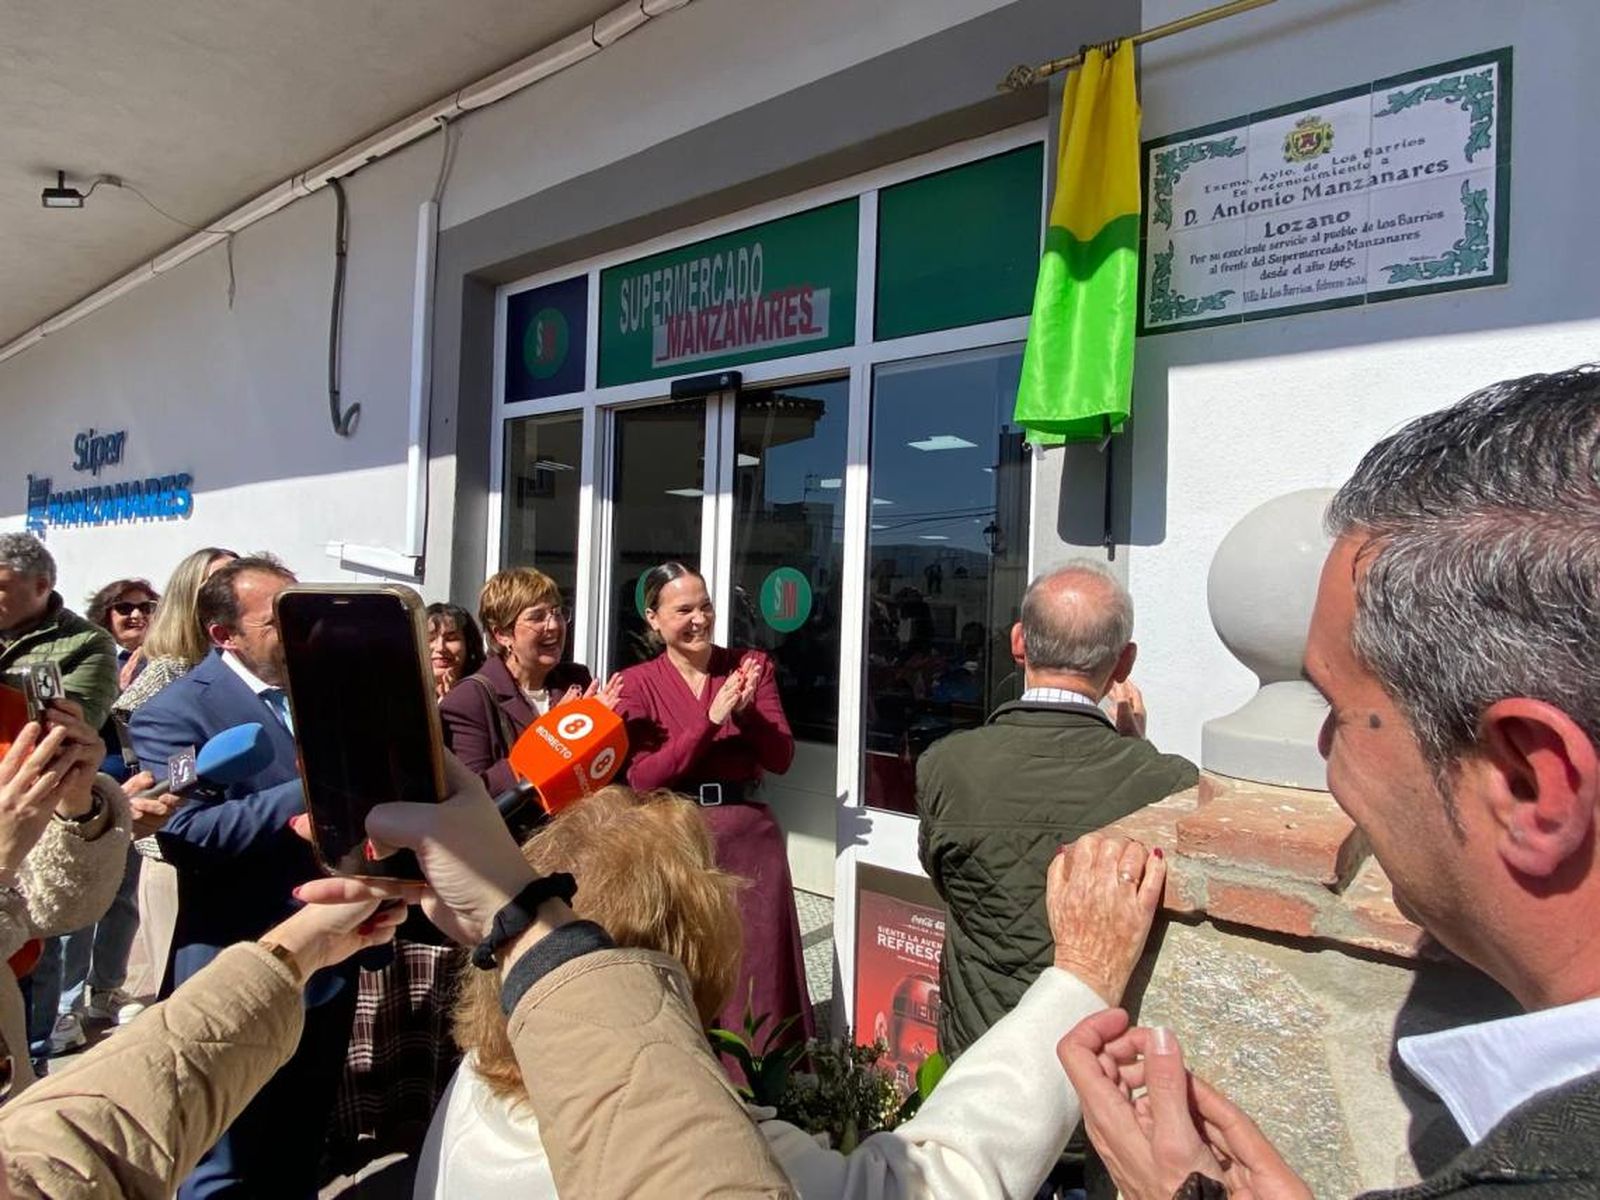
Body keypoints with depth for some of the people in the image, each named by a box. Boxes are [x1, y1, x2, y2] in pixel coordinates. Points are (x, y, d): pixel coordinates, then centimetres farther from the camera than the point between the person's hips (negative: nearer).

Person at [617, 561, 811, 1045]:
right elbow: (643, 778, -9)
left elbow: (781, 758, 2)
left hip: (750, 836, 1)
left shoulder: (752, 665, 6)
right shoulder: (637, 683, 2)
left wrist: (746, 712, -16)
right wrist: (711, 719, -17)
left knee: (758, 969, 6)